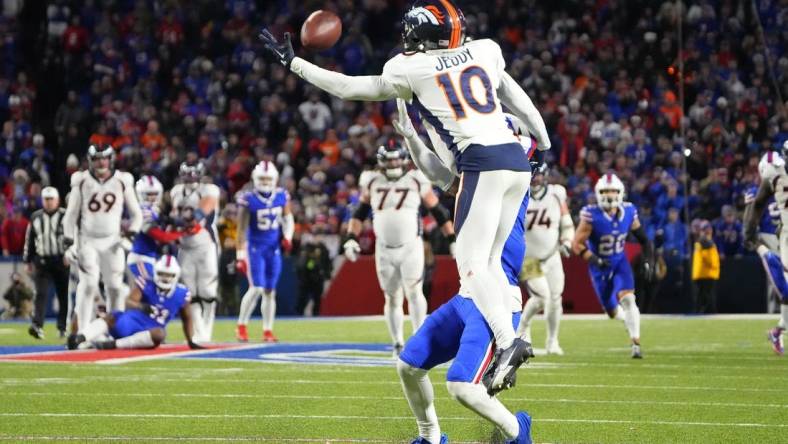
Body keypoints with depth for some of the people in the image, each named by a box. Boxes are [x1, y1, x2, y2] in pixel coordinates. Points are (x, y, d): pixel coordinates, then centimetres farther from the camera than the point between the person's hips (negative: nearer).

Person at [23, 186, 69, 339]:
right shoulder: (35, 217, 9)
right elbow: (29, 240, 14)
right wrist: (28, 261, 13)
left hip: (62, 261, -2)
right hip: (42, 261, 2)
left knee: (64, 296, 5)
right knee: (41, 293, -10)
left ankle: (63, 328, 15)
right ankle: (37, 326, -19)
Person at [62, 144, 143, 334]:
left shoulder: (122, 181, 1)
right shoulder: (82, 181, -1)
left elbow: (136, 213, 7)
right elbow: (71, 215, 3)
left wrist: (132, 229, -12)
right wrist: (68, 241, -5)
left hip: (112, 241, 2)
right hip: (87, 240, -2)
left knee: (115, 286, 1)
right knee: (88, 285, -11)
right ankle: (83, 331, -10)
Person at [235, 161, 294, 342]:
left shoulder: (282, 196, 0)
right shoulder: (248, 199, -12)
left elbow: (288, 219, 14)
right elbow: (242, 228, -9)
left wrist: (288, 237, -5)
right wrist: (240, 254, -9)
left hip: (274, 248, 4)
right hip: (255, 248, -4)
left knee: (270, 291, 7)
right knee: (257, 289, -13)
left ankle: (268, 331, 14)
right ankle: (241, 326, 3)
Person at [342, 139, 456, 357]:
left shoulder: (416, 181, -3)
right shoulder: (372, 182, 4)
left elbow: (438, 211, 3)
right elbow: (359, 213, 13)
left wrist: (453, 240, 1)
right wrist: (351, 239, 2)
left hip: (411, 247, -2)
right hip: (384, 249, 2)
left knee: (413, 291, -16)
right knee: (392, 298, 7)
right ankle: (397, 342, 17)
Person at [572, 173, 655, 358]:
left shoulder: (628, 213, -10)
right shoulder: (592, 216, -22)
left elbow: (642, 238, 5)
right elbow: (577, 244, -19)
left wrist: (649, 260, -3)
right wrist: (594, 260, -33)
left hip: (620, 262, 1)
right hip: (600, 267, -1)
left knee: (628, 300, -22)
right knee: (613, 311, 8)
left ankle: (636, 343, -20)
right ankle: (630, 319, 44)